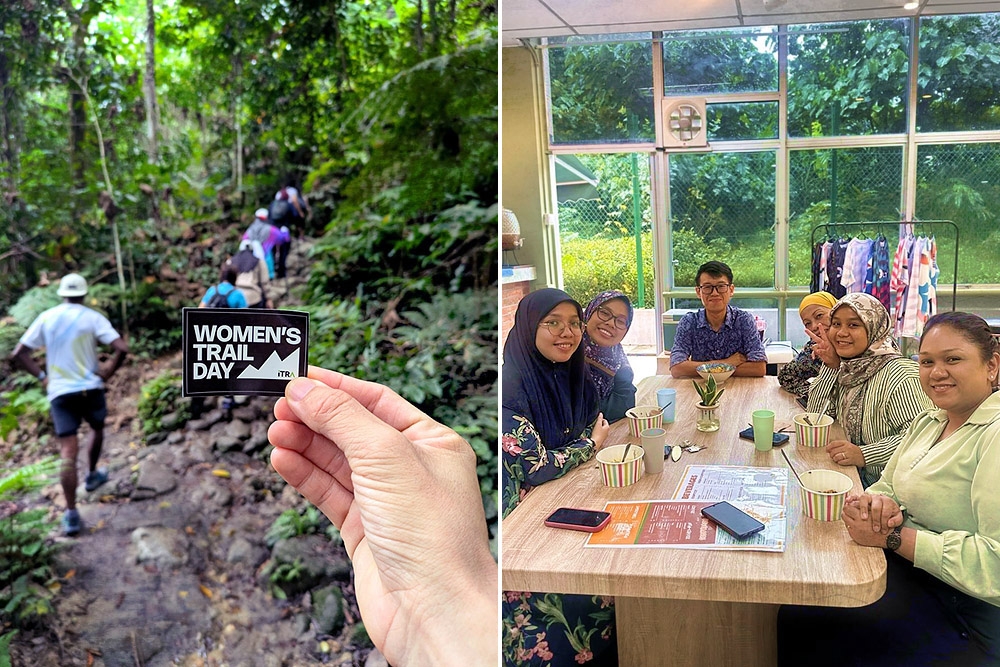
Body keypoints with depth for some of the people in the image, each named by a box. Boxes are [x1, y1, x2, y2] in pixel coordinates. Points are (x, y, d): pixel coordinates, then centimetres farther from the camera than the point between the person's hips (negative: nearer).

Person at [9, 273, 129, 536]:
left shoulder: (45, 318, 4)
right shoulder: (92, 317, -5)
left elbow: (17, 354, 3)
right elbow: (122, 349, -16)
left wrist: (41, 376, 8)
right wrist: (108, 371, -2)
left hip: (59, 392, 1)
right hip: (90, 388, -1)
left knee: (68, 453, -2)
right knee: (97, 428, 30)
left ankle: (71, 514, -7)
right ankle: (92, 475, 46)